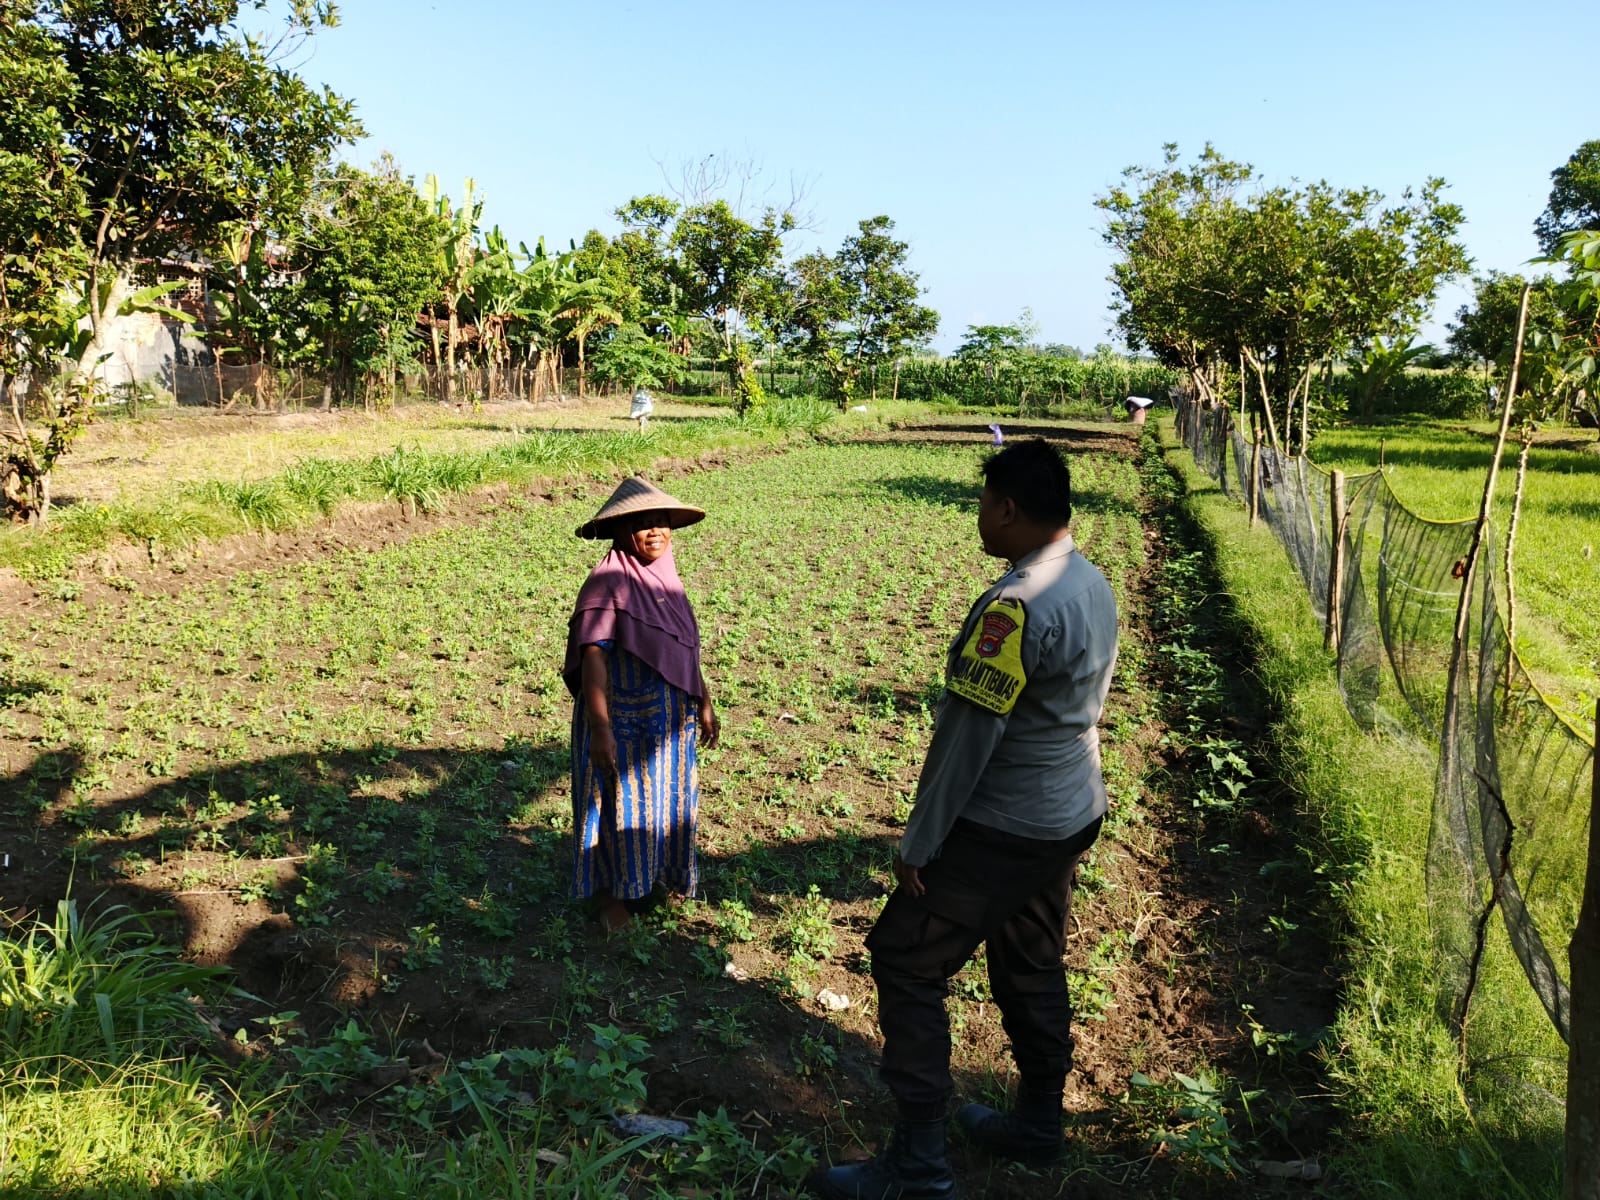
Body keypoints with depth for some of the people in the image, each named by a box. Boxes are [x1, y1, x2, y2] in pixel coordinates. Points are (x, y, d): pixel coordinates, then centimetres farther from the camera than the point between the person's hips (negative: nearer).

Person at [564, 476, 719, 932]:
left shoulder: (666, 576, 4)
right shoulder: (608, 582, -19)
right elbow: (593, 656, -23)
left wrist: (703, 702, 17)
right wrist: (599, 727, -28)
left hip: (670, 720, 7)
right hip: (625, 721, -7)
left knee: (670, 798, 19)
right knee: (621, 804, 7)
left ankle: (664, 875, 40)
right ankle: (610, 892, 26)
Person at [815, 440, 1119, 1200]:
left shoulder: (1015, 606, -26)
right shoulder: (1094, 586, 3)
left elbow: (967, 736, -23)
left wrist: (919, 842, -14)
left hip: (1002, 831, -9)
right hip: (1072, 818, 9)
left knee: (906, 964, 1)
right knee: (1033, 966, 22)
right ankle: (1037, 1124, 38)